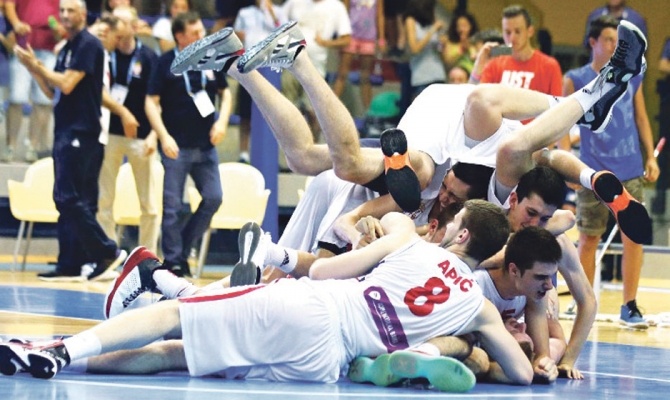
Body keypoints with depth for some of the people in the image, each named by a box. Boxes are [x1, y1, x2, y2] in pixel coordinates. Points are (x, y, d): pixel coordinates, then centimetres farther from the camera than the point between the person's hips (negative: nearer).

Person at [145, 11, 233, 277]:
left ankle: (183, 249, 15)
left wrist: (222, 122, 0)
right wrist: (164, 137, -15)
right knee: (172, 205, -3)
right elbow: (151, 102, -5)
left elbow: (225, 92, 17)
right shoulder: (166, 63, -5)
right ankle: (173, 261, 3)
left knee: (213, 198, 0)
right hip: (176, 146, -4)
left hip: (206, 145, 4)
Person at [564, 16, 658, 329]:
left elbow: (641, 119, 14)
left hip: (630, 171, 2)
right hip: (594, 173, -2)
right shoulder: (576, 80, -1)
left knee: (633, 238, -1)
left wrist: (651, 157, 7)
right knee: (588, 239, 3)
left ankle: (629, 307, 6)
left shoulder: (632, 76, 8)